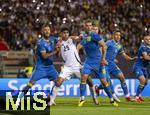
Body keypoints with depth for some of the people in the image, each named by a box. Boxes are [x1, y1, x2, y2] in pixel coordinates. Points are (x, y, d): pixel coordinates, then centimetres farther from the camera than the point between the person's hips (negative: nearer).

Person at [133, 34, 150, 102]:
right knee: (143, 80, -24)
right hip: (138, 66, -9)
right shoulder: (143, 47, -16)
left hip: (144, 67, 9)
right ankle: (137, 97, -16)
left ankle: (139, 95, 37)